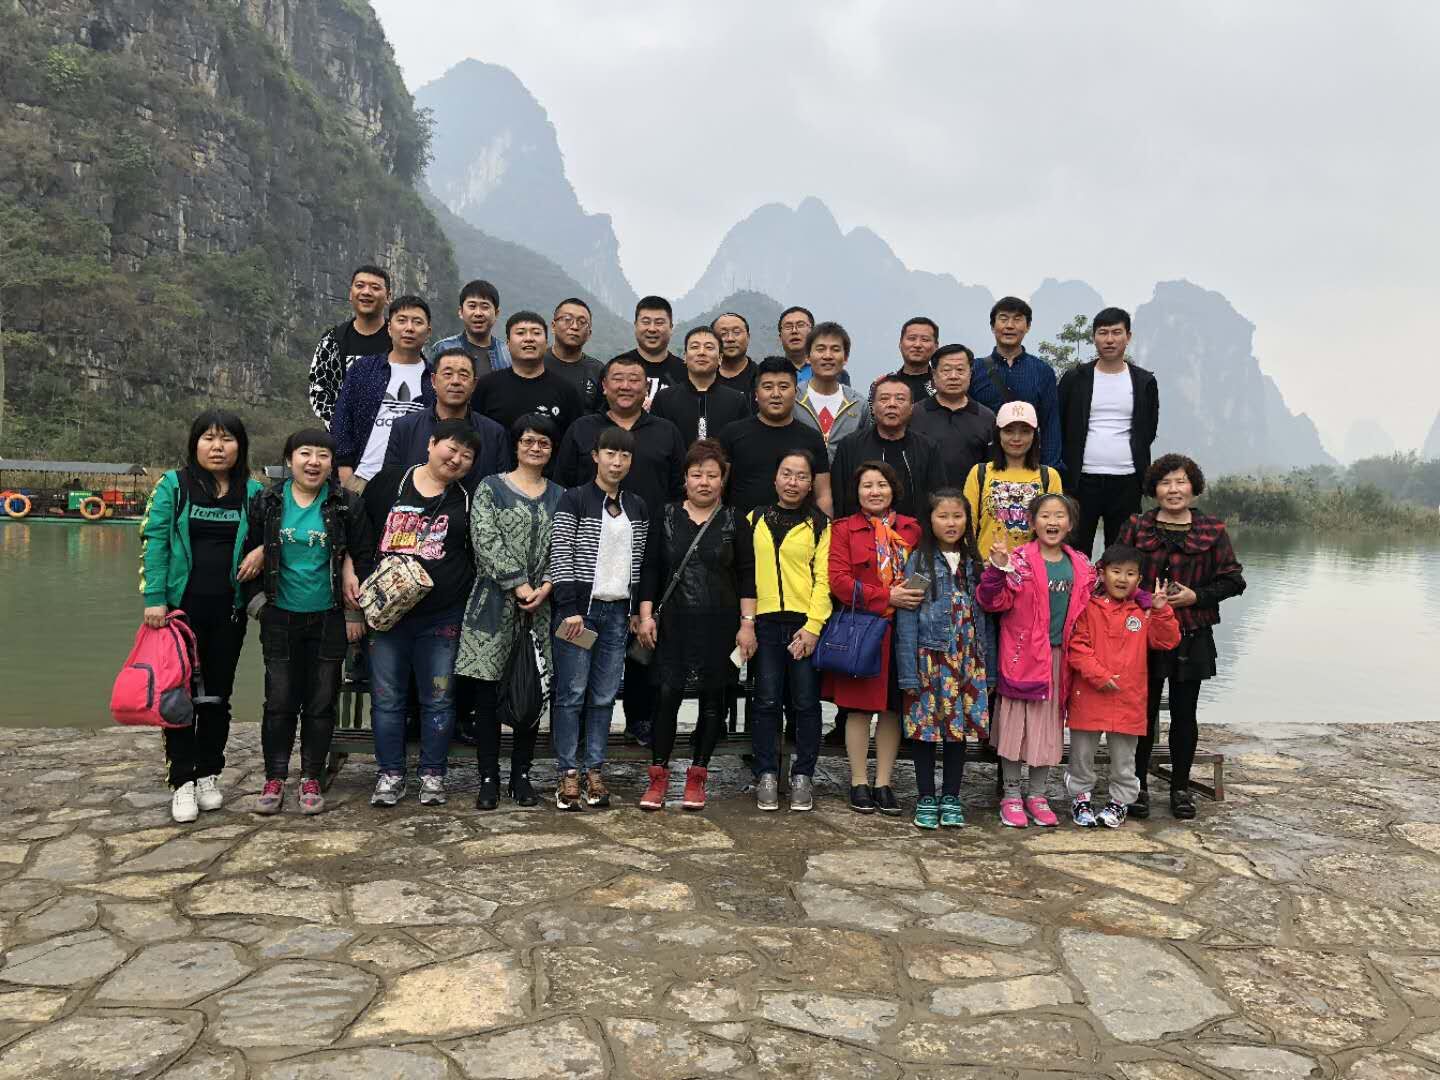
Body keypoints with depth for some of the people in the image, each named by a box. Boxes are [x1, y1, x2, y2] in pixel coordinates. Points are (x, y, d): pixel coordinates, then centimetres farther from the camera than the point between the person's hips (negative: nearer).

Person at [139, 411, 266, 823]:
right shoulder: (173, 485, 0)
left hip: (228, 611, 2)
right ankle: (182, 782, 10)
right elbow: (154, 542, -4)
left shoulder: (252, 492, 6)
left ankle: (208, 776, 22)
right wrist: (154, 600, -12)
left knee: (218, 695, 9)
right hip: (182, 607, -2)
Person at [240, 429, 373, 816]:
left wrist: (355, 613, -1)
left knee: (321, 703, 6)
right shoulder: (267, 503, 0)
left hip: (329, 619, -1)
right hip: (280, 618, 1)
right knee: (279, 701, 5)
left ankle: (311, 779, 19)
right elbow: (248, 555, 8)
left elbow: (363, 558, 0)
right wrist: (256, 600, -1)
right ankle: (275, 778, 18)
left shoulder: (347, 505, -3)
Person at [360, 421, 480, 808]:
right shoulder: (388, 484, 4)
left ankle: (433, 775, 20)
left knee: (438, 699, 7)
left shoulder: (467, 500, 5)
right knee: (386, 698, 7)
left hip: (442, 617, 0)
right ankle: (390, 774, 20)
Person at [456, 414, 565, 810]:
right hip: (494, 606, -3)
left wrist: (546, 586, -11)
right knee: (487, 695, 0)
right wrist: (519, 585, -15)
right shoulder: (490, 488, 3)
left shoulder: (560, 496, 13)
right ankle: (489, 778, 11)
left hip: (540, 609, 3)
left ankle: (521, 774, 19)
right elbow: (486, 541, -9)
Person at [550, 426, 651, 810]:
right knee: (571, 694, -2)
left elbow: (640, 562, 14)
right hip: (580, 608, -4)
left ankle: (595, 770, 14)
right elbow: (560, 556, -8)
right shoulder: (574, 500, -3)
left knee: (604, 696, 7)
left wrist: (638, 611, 9)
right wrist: (569, 608, -14)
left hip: (618, 611, 4)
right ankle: (569, 774, 4)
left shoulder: (638, 507, 12)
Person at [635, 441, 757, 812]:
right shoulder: (667, 517, 7)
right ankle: (658, 777, 9)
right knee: (667, 695, -4)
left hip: (719, 626, 0)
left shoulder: (735, 522, 4)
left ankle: (697, 777, 18)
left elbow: (747, 576, 2)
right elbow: (651, 569, 6)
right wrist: (646, 615, -1)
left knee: (713, 700, 5)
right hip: (673, 624, 0)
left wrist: (747, 623, -4)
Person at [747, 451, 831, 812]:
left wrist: (813, 626, -10)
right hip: (765, 622, 1)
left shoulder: (819, 525, 5)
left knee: (805, 703, 4)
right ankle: (766, 775, 13)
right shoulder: (756, 519, 11)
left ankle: (803, 776, 16)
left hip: (806, 623, -1)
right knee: (766, 701, 3)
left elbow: (823, 578, -1)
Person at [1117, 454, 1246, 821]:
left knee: (1184, 714, 9)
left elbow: (1233, 579, 4)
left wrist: (1196, 596, -10)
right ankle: (1138, 787, 16)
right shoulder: (1136, 527, 3)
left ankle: (1180, 788, 22)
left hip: (1192, 637, 1)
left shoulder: (1212, 531, 3)